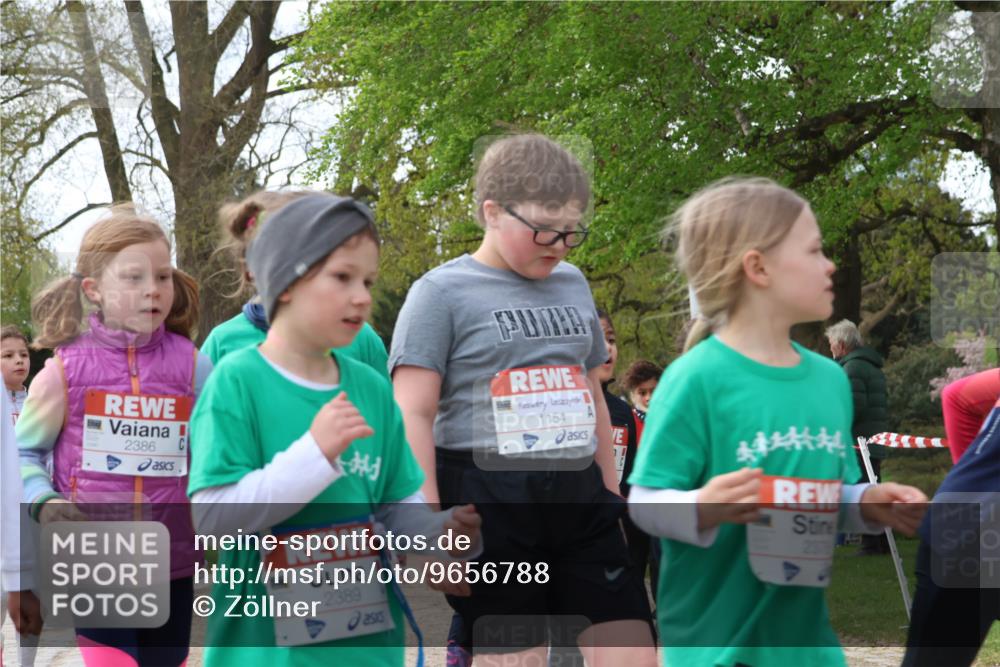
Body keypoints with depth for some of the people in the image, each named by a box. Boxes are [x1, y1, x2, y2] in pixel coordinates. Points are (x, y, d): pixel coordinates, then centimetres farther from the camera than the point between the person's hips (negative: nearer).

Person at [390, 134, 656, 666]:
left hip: (579, 497, 6)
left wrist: (611, 491, 24)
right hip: (488, 502, -5)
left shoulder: (573, 285, 14)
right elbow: (413, 415, -9)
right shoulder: (442, 292, -3)